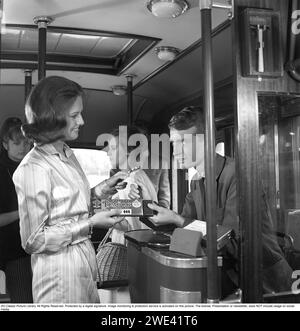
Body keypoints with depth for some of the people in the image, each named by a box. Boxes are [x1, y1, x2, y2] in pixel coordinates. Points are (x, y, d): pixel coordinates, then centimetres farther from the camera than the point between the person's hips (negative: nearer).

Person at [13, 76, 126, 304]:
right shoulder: (33, 168, -20)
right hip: (60, 270, -8)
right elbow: (33, 240, -17)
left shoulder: (68, 154, 6)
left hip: (85, 260, 8)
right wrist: (90, 223, -18)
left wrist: (100, 190, 4)